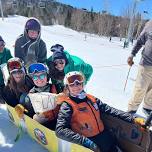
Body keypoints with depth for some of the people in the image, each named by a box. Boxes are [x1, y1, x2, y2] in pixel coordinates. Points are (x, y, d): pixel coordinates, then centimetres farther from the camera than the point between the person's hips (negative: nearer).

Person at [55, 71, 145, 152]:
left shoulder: (91, 99, 6)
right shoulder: (67, 106, -11)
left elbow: (110, 110, 5)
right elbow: (60, 130, -20)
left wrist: (133, 119, -1)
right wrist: (86, 142, -26)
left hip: (107, 138, 5)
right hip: (91, 144, -5)